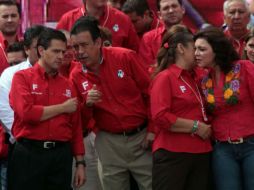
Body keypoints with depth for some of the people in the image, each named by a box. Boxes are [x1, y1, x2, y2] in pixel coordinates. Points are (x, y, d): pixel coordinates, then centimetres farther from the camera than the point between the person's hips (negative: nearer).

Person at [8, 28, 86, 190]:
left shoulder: (67, 85, 12)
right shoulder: (22, 77, -1)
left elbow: (76, 127, 12)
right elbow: (27, 112, -16)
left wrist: (80, 162, 7)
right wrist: (63, 108, -6)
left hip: (61, 155, 4)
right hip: (29, 154, -4)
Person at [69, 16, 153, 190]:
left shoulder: (126, 57, -9)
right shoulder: (76, 76, -1)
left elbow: (150, 93, -3)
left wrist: (152, 129, -5)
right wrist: (87, 104, -15)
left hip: (141, 136, -2)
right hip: (109, 142, 2)